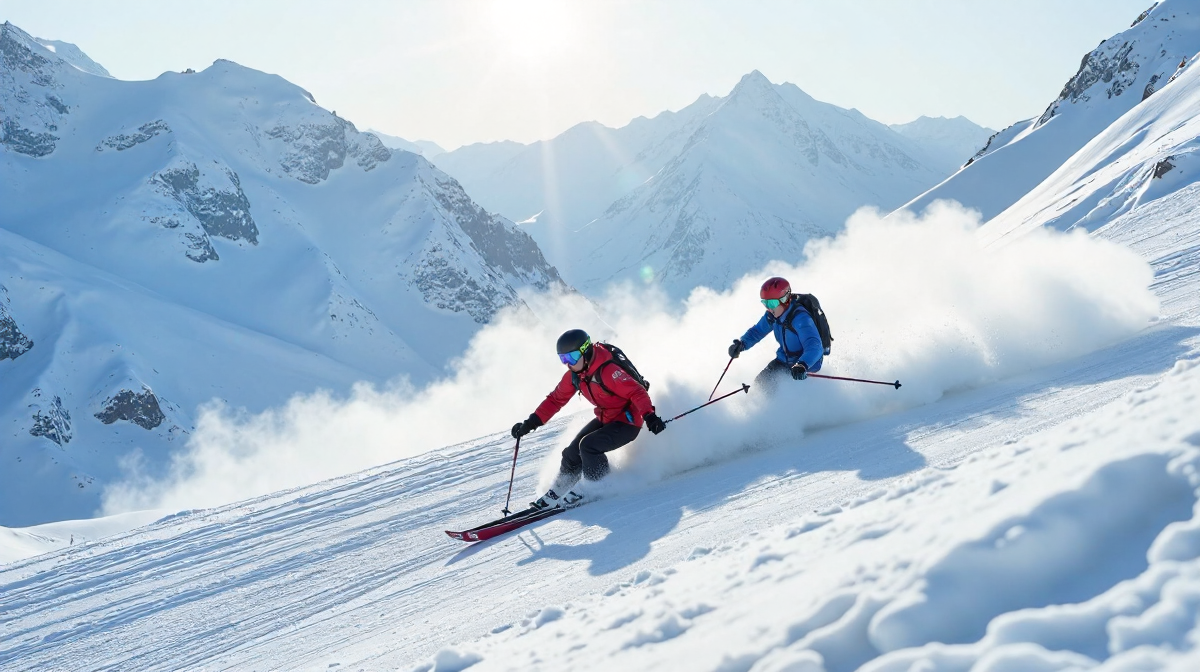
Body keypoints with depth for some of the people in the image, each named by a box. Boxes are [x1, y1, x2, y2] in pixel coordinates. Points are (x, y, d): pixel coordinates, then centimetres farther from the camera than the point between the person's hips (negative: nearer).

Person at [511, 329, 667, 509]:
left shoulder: (607, 372, -29)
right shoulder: (573, 376, -5)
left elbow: (636, 391, -32)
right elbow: (555, 399, 5)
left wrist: (649, 415, -47)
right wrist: (530, 423, -2)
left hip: (627, 422, -8)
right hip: (604, 419, 8)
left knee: (588, 445, -25)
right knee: (572, 452, -2)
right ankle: (557, 492, 17)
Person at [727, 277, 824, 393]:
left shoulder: (800, 318, -33)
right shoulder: (772, 315, -9)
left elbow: (814, 346, -43)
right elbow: (758, 330, 7)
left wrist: (802, 365, -62)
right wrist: (742, 344, -13)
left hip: (808, 363, -7)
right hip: (784, 360, 7)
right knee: (760, 382, 0)